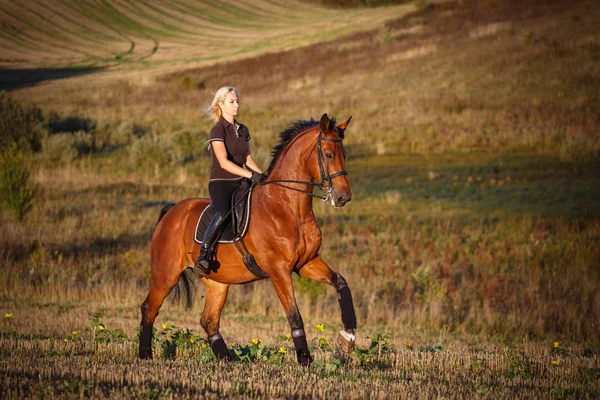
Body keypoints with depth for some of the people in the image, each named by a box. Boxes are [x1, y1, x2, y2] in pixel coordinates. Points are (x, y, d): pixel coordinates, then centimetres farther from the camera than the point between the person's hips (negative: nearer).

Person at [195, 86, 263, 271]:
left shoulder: (243, 130, 14)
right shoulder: (218, 131, -10)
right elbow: (224, 162, -20)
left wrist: (263, 176, -1)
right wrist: (250, 175, -28)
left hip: (240, 183, 8)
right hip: (220, 182, -8)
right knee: (223, 214, -33)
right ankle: (203, 254, -29)